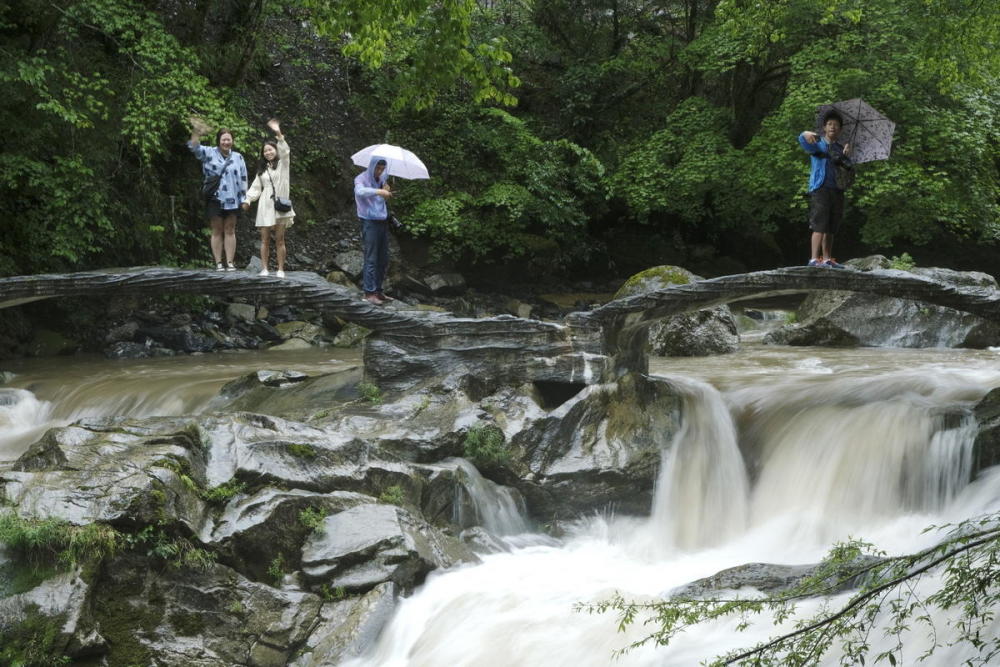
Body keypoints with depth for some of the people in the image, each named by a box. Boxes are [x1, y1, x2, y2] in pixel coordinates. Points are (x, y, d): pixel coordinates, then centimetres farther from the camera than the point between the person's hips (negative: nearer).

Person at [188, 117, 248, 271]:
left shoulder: (238, 158, 9)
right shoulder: (209, 153, 4)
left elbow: (243, 179, 10)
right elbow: (194, 148, -12)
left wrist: (244, 199, 5)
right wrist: (196, 133, -31)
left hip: (232, 200, 2)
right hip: (214, 199, -1)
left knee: (230, 231, 4)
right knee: (217, 231, 3)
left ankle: (230, 262, 5)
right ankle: (218, 263, 3)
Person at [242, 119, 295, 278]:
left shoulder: (282, 164, 7)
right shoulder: (262, 169, 19)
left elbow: (284, 151, -12)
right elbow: (256, 186, 13)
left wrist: (278, 134, -25)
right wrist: (247, 200, -2)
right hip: (265, 206, 4)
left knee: (279, 239, -1)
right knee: (265, 239, 1)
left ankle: (280, 269, 0)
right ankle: (264, 269, 1)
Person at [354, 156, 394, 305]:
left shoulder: (381, 179, 14)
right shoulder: (361, 178, -6)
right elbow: (360, 191, -29)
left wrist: (386, 191, 3)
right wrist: (378, 191, -42)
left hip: (382, 221, 7)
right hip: (369, 222, -7)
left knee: (383, 259, 8)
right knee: (371, 258, -9)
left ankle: (378, 291, 16)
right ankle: (369, 292, -7)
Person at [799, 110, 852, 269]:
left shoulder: (840, 148, 21)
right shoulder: (818, 144, 5)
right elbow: (803, 141, -17)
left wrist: (846, 155, -4)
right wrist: (806, 135, -42)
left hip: (837, 190, 6)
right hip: (820, 188, -6)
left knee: (831, 228, 8)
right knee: (819, 225, -15)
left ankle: (827, 259, 14)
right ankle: (814, 259, -19)